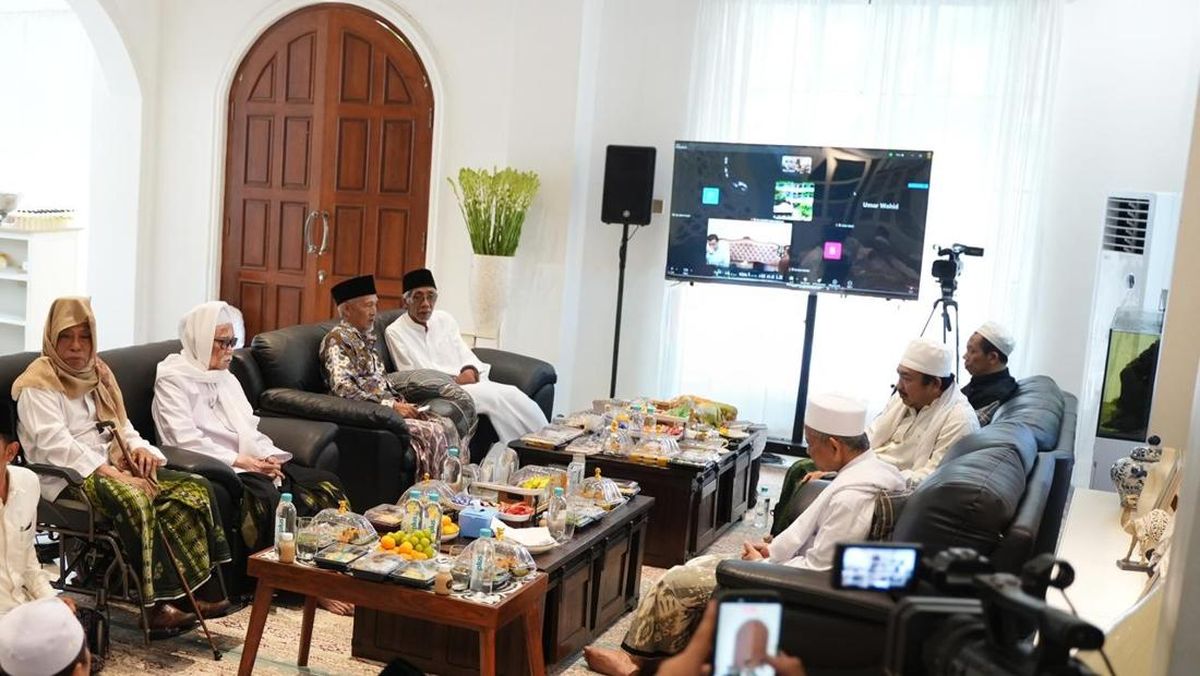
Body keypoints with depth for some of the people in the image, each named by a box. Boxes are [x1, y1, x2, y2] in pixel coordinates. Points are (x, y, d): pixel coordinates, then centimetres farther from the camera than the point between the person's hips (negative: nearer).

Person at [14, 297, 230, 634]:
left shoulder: (97, 373, 18)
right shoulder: (38, 384, -6)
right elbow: (55, 442, -18)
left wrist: (139, 447, 0)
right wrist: (110, 473, -26)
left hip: (111, 466, 8)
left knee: (194, 488, -12)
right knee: (135, 501, -38)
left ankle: (190, 589, -16)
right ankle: (157, 603, -31)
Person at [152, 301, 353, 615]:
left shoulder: (226, 378, 23)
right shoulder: (173, 380, -2)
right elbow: (186, 440, -14)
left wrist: (268, 457, -2)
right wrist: (241, 461, -18)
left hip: (252, 463, 8)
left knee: (326, 485, -14)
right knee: (266, 496, -36)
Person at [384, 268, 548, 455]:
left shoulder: (445, 319, 16)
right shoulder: (395, 332, -1)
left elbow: (466, 356, 15)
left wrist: (471, 370, -10)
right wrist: (456, 378, -15)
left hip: (469, 382, 6)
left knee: (513, 395, -21)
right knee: (494, 396, -29)